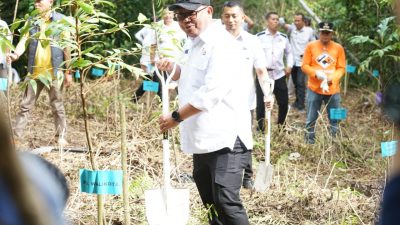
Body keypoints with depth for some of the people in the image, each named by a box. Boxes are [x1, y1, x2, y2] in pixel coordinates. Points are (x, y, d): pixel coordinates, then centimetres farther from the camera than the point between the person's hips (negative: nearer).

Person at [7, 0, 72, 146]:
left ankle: (61, 138, 11)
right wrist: (16, 54, -23)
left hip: (54, 72, -3)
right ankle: (15, 136, 9)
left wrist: (68, 71, -4)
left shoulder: (60, 20, -1)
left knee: (57, 106, 5)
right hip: (34, 72, 3)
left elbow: (67, 47, -1)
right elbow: (24, 41, -1)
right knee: (26, 105, 5)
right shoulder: (32, 21, 9)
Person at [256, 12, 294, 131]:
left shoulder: (283, 38, 9)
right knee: (261, 103, 1)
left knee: (284, 102, 7)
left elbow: (289, 52, 22)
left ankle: (281, 126, 25)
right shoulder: (259, 37, -4)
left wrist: (289, 65, 8)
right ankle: (261, 129, 14)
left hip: (279, 75, 4)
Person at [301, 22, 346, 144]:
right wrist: (316, 73, -18)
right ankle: (309, 143, 15)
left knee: (334, 119, 8)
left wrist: (332, 79, -16)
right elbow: (304, 65, -1)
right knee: (311, 119, 5)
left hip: (333, 89, 1)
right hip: (314, 89, -1)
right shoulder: (311, 46, -1)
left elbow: (341, 68, 1)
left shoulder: (338, 48, 1)